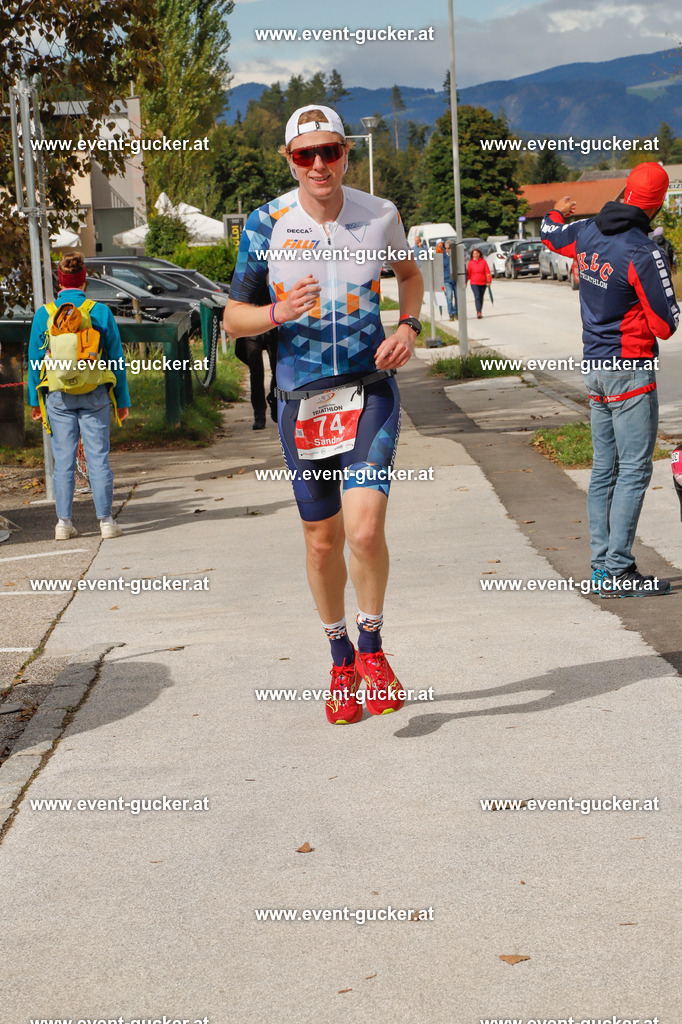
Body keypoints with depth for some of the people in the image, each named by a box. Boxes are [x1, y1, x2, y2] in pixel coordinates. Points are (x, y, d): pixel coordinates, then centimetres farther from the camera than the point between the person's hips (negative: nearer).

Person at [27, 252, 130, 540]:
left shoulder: (44, 314, 0)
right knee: (98, 457, 2)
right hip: (95, 396, -1)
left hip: (58, 397, 1)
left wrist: (34, 400, 11)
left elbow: (35, 359, 3)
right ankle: (106, 520, 2)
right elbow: (116, 358, 1)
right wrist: (122, 399, 8)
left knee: (63, 460, 5)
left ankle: (63, 522, 5)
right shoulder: (100, 312, -2)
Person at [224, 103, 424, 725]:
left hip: (370, 391, -1)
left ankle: (372, 648, 7)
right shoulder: (267, 225, -5)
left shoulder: (380, 215, -2)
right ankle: (342, 662, 29)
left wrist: (409, 326, 1)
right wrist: (278, 313, -20)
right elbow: (233, 317, 1)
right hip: (302, 399, 1)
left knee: (365, 527, -18)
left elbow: (410, 272, 19)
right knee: (322, 540, 8)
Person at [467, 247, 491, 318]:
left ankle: (480, 311, 24)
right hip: (474, 283, -2)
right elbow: (468, 273, 4)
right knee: (477, 297, -14)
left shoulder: (483, 262, 2)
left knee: (481, 298, 11)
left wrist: (488, 281, -8)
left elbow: (487, 272, 0)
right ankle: (479, 312, -21)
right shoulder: (470, 263, 1)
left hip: (483, 283, 2)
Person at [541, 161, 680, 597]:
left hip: (595, 366, 8)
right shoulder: (644, 254, -20)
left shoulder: (587, 233, 3)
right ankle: (618, 572, -9)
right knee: (634, 471, -6)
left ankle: (602, 565, 15)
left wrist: (557, 213, 50)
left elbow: (551, 234, 27)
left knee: (604, 470, 12)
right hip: (631, 369, -8)